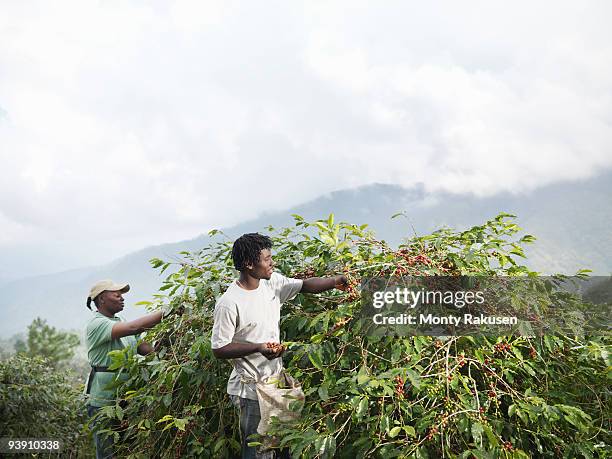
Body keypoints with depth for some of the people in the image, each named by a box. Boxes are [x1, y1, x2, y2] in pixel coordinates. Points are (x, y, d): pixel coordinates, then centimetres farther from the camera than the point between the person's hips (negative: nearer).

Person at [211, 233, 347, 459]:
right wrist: (259, 347, -25)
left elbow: (305, 285, 5)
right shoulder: (229, 303, -20)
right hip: (252, 388, -7)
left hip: (276, 380, 7)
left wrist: (335, 281, -12)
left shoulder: (272, 282, 1)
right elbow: (219, 349, -17)